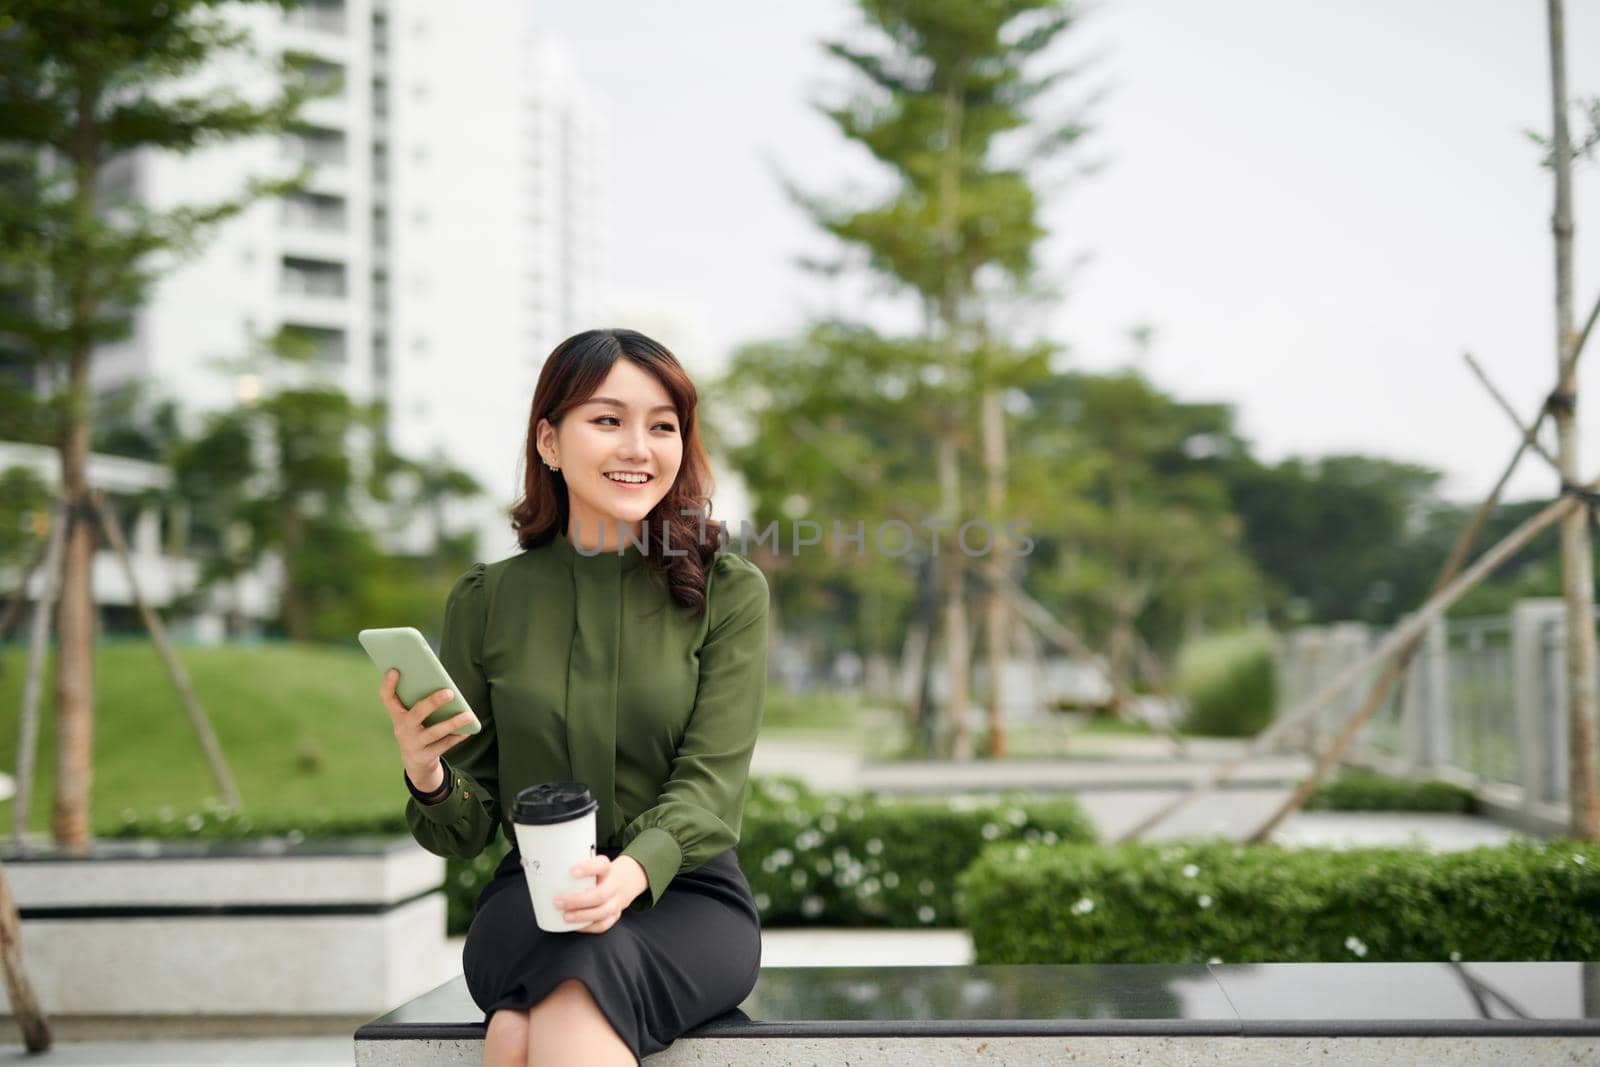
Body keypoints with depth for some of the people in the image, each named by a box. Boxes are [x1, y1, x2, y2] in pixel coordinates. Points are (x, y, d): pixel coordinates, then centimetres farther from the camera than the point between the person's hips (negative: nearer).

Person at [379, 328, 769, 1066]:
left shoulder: (729, 593, 2)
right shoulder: (486, 601, 6)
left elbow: (712, 784, -8)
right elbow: (467, 832, 8)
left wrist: (632, 870, -28)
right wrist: (426, 776, -16)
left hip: (684, 896, -1)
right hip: (530, 896, 1)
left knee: (581, 983, -34)